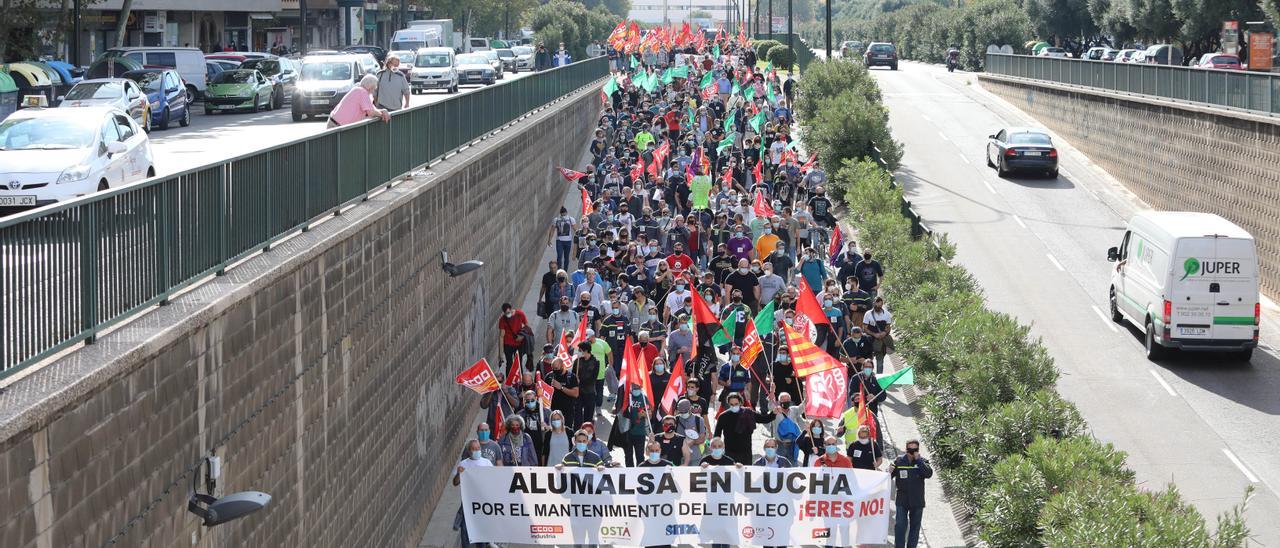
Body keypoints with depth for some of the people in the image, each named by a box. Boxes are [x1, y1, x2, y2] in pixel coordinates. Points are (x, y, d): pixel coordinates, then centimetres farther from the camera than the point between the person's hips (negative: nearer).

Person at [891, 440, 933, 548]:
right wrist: (889, 473, -18)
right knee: (900, 525, -7)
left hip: (917, 501, 1)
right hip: (902, 500, -1)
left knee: (915, 526, 10)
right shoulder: (899, 460, 1)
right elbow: (890, 475, 6)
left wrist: (918, 460, -19)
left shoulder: (922, 461, -1)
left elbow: (929, 473, -18)